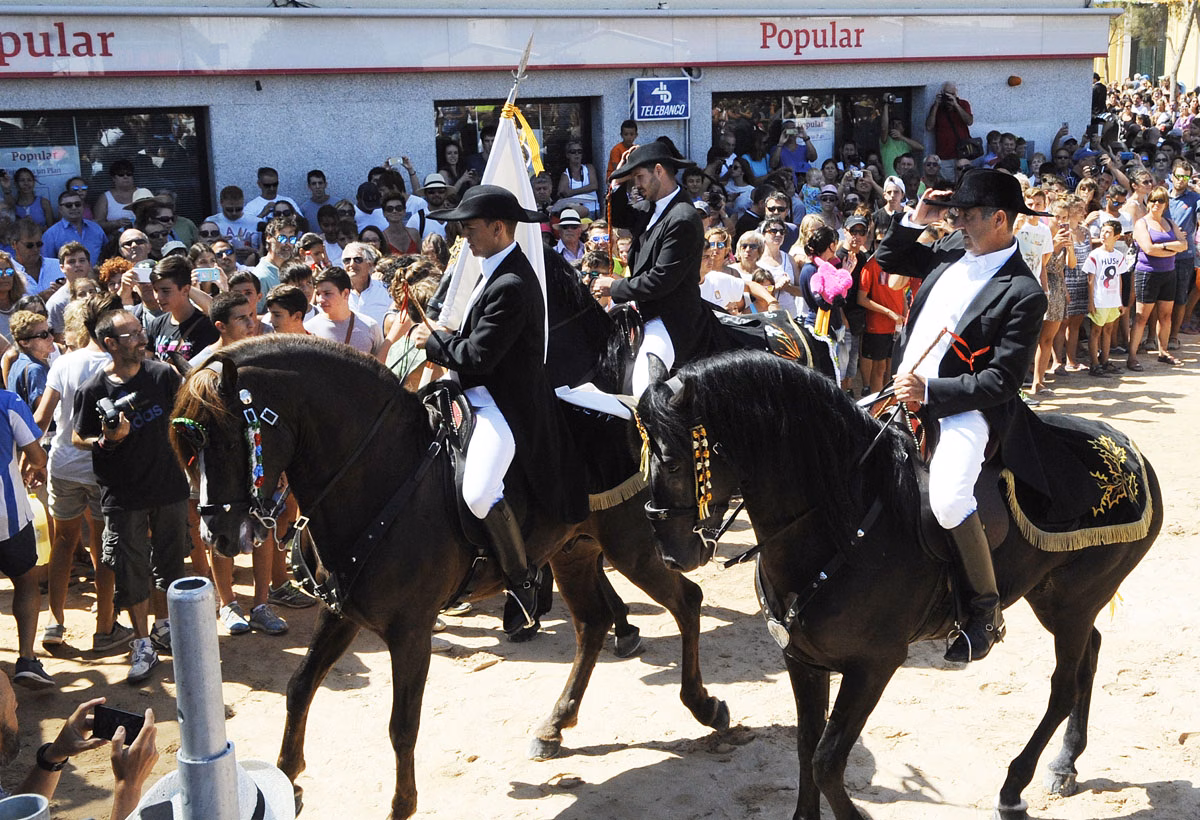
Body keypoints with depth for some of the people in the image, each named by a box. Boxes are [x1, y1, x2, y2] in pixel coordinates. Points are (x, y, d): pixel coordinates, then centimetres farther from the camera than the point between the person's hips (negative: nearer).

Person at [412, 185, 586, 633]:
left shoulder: (511, 285, -22)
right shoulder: (498, 270, 12)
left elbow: (479, 356, -23)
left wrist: (433, 341, -8)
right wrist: (447, 342, 4)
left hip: (506, 405, -12)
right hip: (485, 396, 12)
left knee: (479, 493, -27)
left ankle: (523, 579, -5)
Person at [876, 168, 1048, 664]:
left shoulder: (1021, 293, -13)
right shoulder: (953, 249, 8)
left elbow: (1003, 381, -16)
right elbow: (888, 260, 23)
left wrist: (930, 392, -22)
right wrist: (915, 221, 7)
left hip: (962, 409, -8)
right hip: (906, 392, 8)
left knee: (948, 501, -29)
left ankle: (986, 609, -6)